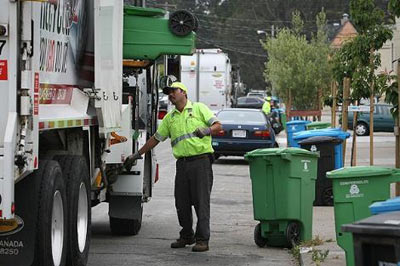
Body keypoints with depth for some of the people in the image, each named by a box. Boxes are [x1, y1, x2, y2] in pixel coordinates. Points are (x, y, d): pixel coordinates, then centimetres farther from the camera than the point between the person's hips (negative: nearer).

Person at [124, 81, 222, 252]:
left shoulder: (199, 108, 6)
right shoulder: (169, 118, 20)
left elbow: (218, 126, -1)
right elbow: (156, 138, 24)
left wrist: (207, 130, -22)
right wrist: (137, 154, 22)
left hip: (201, 160, -5)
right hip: (182, 163, 5)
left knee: (201, 201, -7)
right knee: (182, 203, 6)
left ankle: (202, 239, -5)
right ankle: (186, 236, 19)